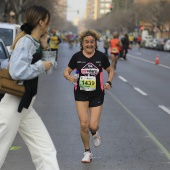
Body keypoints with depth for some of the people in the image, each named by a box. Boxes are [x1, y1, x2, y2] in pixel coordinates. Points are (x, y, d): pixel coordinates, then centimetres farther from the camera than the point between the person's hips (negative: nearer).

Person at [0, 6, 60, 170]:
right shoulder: (26, 41, -17)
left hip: (25, 107, 9)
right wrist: (42, 65, -15)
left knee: (46, 151, 7)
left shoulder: (35, 43, 9)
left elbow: (49, 69, 17)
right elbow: (17, 72, -29)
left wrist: (44, 46, 4)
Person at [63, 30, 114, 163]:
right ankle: (87, 152, 15)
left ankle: (95, 133, 33)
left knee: (93, 126, -8)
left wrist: (109, 82, -8)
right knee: (84, 125, -6)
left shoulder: (101, 56, -5)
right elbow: (66, 71, 4)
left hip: (97, 94, 0)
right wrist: (69, 77, -18)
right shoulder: (77, 57, -5)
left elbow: (111, 70, 9)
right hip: (81, 93, 0)